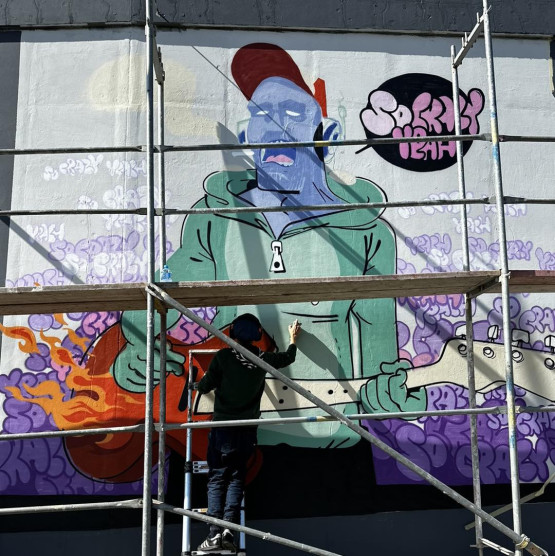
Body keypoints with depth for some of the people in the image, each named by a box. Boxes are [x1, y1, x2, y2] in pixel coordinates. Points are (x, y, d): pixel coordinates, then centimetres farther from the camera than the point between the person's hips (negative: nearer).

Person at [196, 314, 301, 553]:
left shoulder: (224, 356, -9)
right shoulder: (263, 358, 2)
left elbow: (205, 387, -6)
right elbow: (288, 357, 21)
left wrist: (199, 384, 18)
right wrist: (293, 338, 40)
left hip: (223, 427, -3)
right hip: (247, 429, 3)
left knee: (217, 479, 2)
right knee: (236, 478, 7)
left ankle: (215, 534, -8)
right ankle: (228, 531, -5)